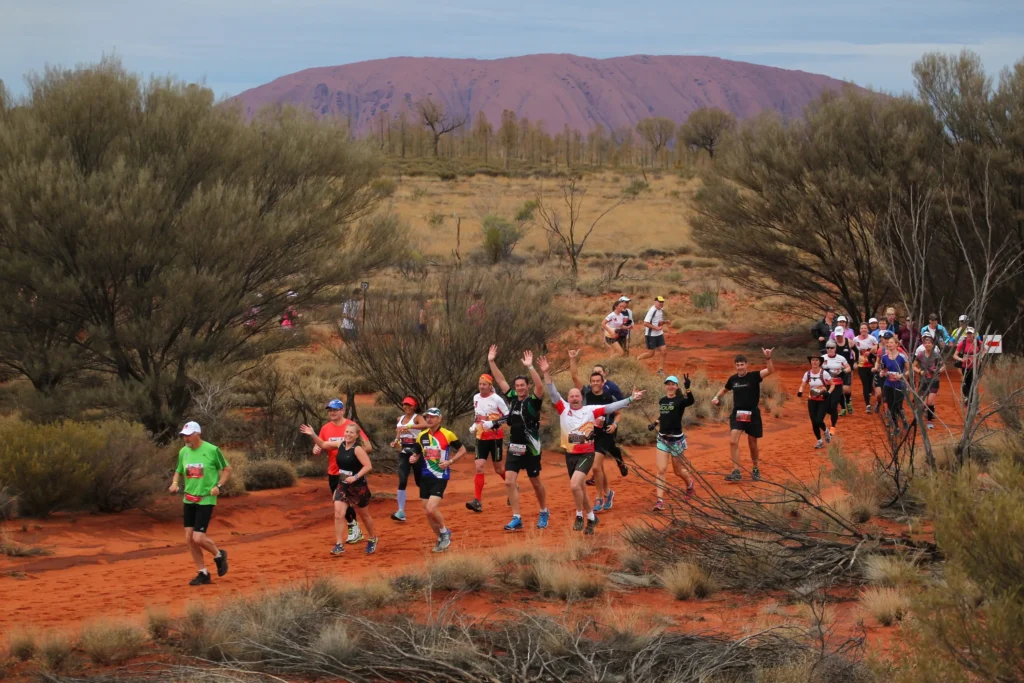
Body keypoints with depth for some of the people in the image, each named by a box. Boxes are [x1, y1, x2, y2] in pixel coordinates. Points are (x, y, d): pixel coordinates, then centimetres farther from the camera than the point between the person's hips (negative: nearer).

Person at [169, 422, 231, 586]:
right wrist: (174, 483, -2)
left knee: (198, 538, -13)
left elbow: (227, 469, 1)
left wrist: (218, 486, -12)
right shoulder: (183, 452, 6)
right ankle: (203, 574, 15)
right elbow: (178, 472, 19)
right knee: (189, 538, 3)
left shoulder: (212, 450, -9)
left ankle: (219, 555, 18)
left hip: (206, 500, -6)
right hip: (189, 500, 6)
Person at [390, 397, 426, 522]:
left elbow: (425, 425, -31)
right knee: (402, 481, -8)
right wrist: (395, 442, -1)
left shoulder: (417, 418, -8)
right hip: (403, 451, 4)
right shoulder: (400, 419, 10)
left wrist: (408, 427, -41)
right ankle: (401, 512, -13)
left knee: (420, 481, 8)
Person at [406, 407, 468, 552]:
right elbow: (417, 453, 18)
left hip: (440, 477, -6)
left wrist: (450, 461, -12)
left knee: (431, 509, -18)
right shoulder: (422, 436, 7)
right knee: (427, 512, 6)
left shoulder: (447, 435, -8)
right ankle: (442, 539, 25)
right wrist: (413, 458, -5)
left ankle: (444, 532, 7)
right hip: (425, 477, 6)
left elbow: (462, 450, 1)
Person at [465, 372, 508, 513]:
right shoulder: (476, 398, 6)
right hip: (481, 437, 5)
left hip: (495, 437, -5)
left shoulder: (496, 399, -12)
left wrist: (495, 423, -23)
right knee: (479, 467, -8)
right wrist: (474, 426, 5)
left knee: (498, 468, 6)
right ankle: (477, 501, -13)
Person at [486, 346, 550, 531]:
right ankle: (517, 519, -4)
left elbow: (540, 386, -29)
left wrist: (530, 367, -37)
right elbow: (500, 380, 8)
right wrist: (491, 362, 1)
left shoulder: (534, 401, -10)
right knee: (509, 481, -7)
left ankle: (544, 513, 30)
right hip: (514, 447, 5)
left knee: (536, 483, 9)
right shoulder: (513, 398, 5)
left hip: (531, 448, -5)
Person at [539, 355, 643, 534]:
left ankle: (579, 516, -4)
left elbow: (611, 407, -4)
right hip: (570, 455, 4)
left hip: (586, 455, -4)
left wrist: (630, 399, -11)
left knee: (574, 485, -23)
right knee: (580, 489, 15)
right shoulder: (563, 409, 1)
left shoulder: (591, 410, -4)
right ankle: (591, 517, 34)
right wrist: (546, 373, -19)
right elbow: (553, 393, -7)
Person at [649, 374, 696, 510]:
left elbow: (691, 401, -35)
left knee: (678, 471, 12)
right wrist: (655, 423, 6)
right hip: (662, 439, 4)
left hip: (676, 440, -4)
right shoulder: (662, 401, 5)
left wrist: (687, 388, -51)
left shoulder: (680, 401, -12)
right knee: (661, 470, -8)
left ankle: (689, 483, 45)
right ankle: (659, 501, -11)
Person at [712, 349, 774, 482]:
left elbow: (770, 370, -25)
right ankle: (736, 472, -14)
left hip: (752, 414, -2)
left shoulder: (754, 377, -9)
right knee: (733, 441, -14)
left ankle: (755, 469, 32)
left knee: (752, 444, 12)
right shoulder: (733, 379, 2)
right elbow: (724, 389, 22)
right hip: (737, 413, 2)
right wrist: (717, 397, 4)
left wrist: (768, 358, -40)